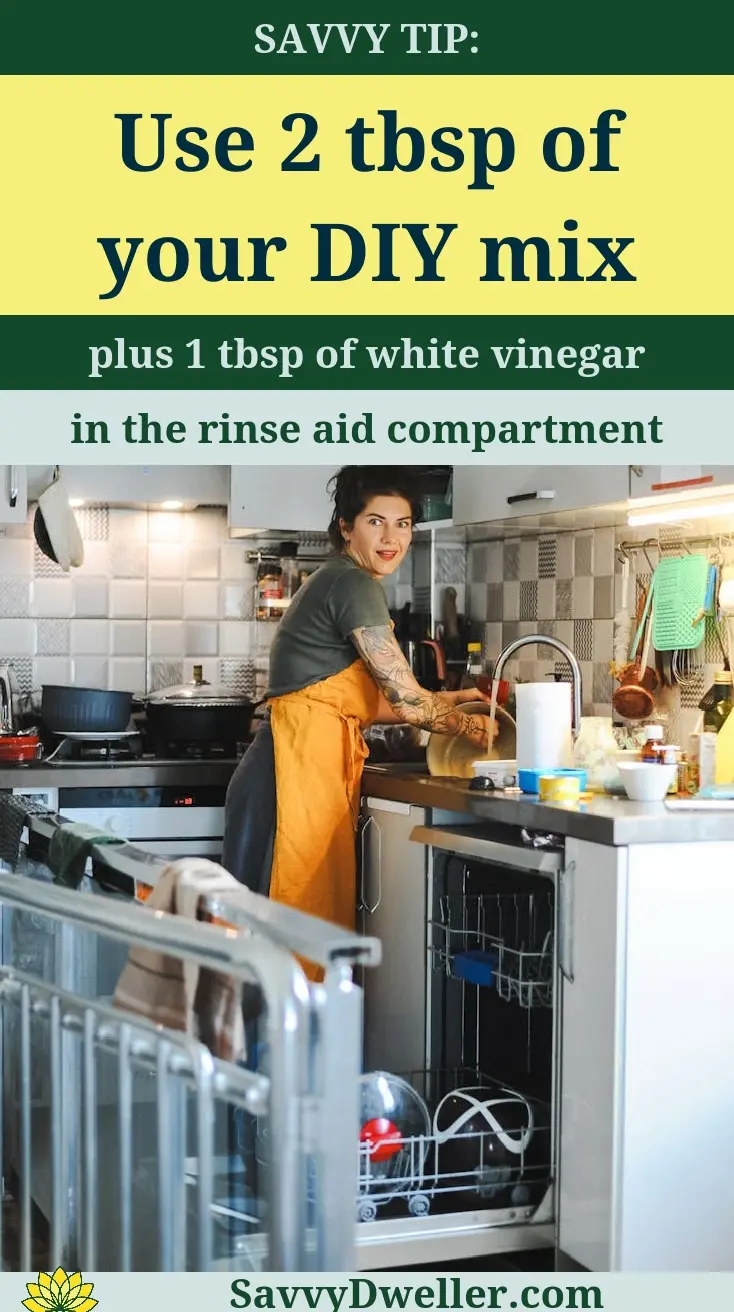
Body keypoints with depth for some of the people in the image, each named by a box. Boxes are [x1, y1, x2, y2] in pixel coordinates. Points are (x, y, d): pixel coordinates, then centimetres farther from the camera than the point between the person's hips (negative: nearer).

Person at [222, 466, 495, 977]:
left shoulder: (336, 582, 20)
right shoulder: (355, 585, -10)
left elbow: (366, 702, 21)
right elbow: (405, 701, -10)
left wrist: (449, 700, 21)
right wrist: (468, 725, 7)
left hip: (317, 768, 10)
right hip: (299, 770, -10)